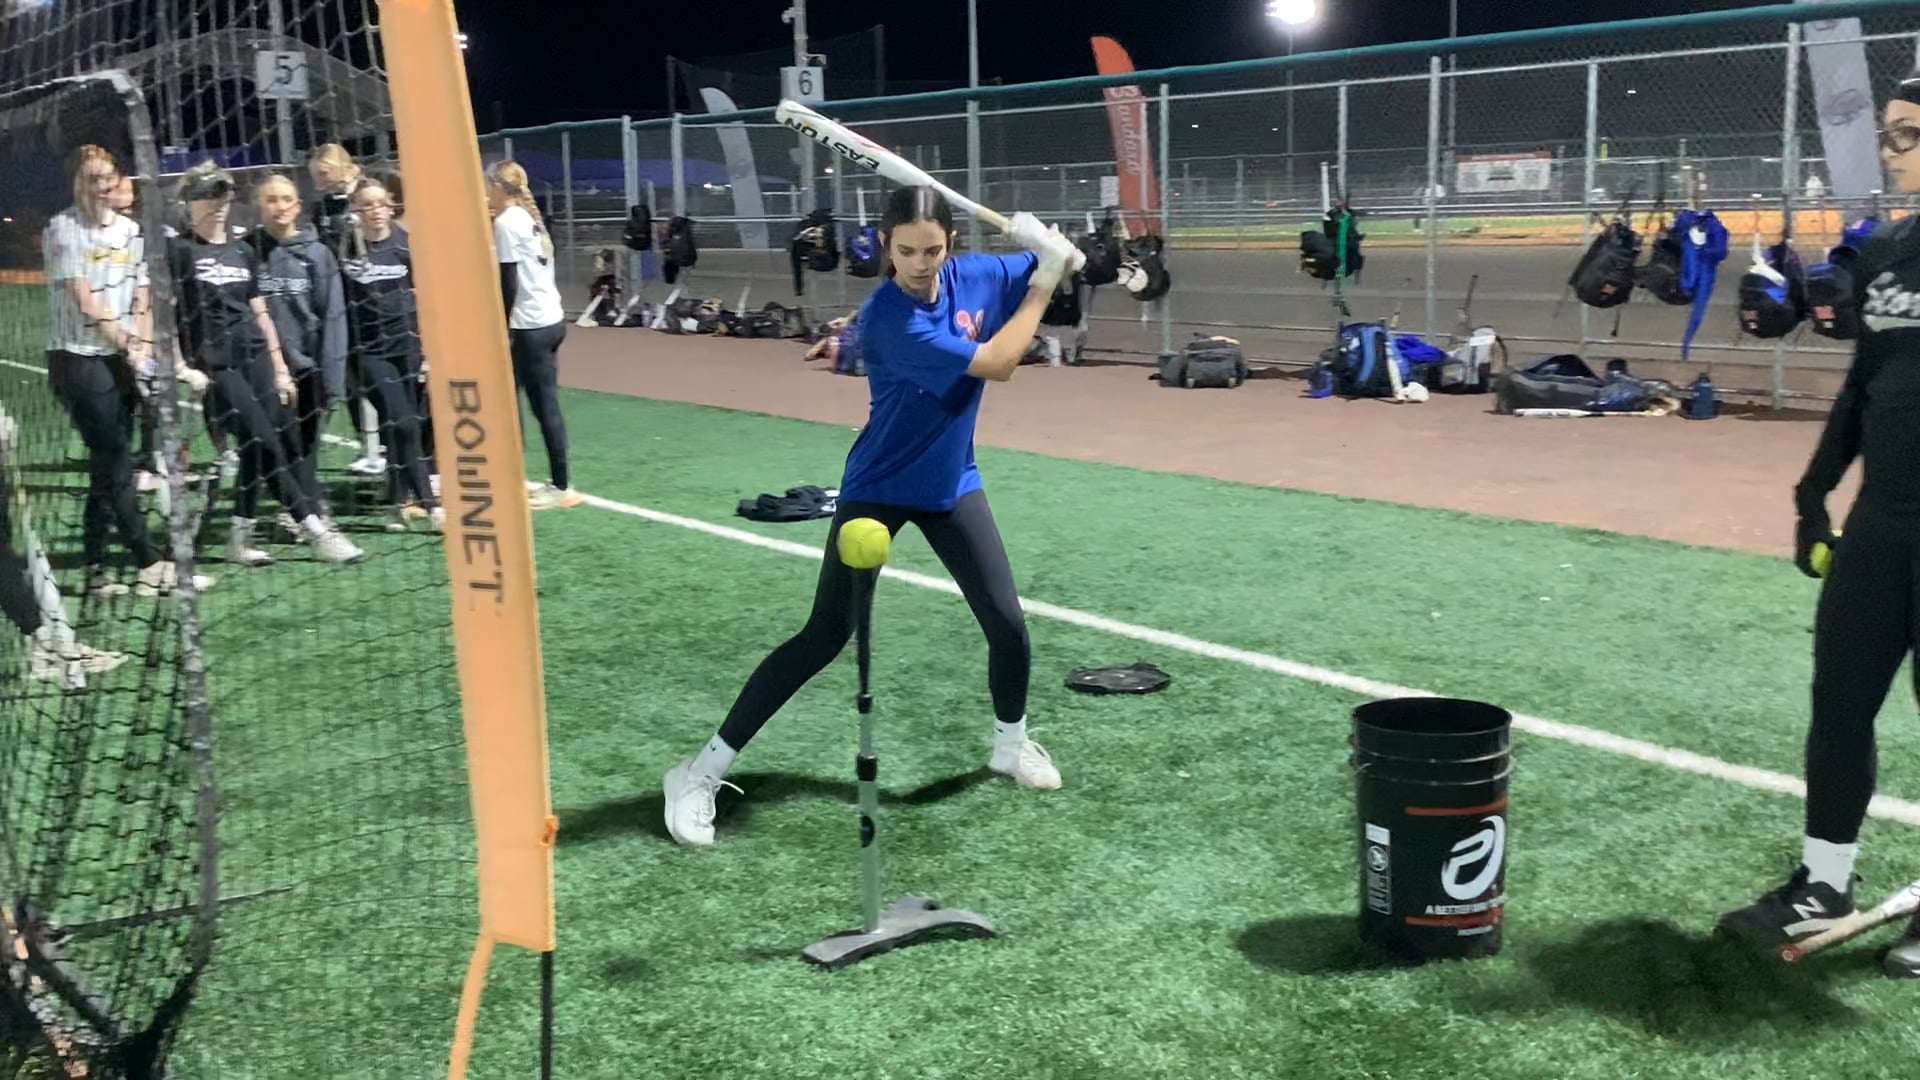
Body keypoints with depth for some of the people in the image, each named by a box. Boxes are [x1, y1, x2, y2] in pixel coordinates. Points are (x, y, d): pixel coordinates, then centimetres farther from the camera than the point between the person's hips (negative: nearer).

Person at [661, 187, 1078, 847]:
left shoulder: (973, 274, -8)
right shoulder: (888, 317, -27)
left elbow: (1056, 267, 7)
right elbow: (996, 364, -27)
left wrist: (1053, 253, -17)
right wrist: (1043, 283, -18)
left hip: (952, 484, 6)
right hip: (879, 489, -6)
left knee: (1008, 623, 2)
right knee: (824, 638, -7)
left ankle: (1012, 743, 31)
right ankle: (704, 770, 1)